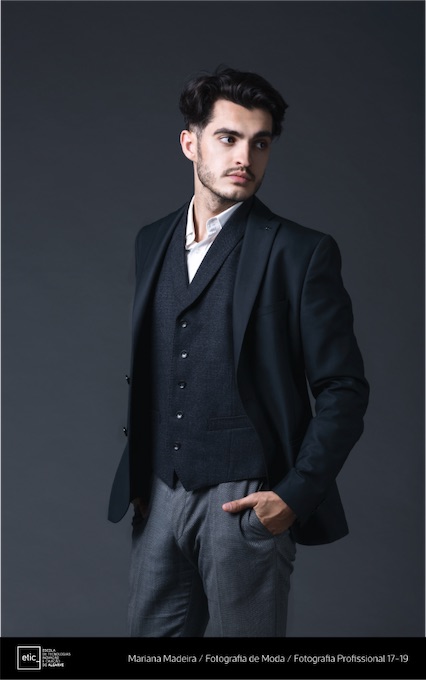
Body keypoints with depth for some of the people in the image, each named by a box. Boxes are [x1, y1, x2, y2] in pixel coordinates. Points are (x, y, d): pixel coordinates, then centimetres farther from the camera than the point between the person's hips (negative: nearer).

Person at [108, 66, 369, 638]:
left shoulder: (302, 252, -5)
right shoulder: (147, 244, 10)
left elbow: (344, 388, -5)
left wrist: (296, 495, -11)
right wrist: (133, 478, 10)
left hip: (248, 500, -4)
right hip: (158, 498, 4)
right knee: (150, 629, 12)